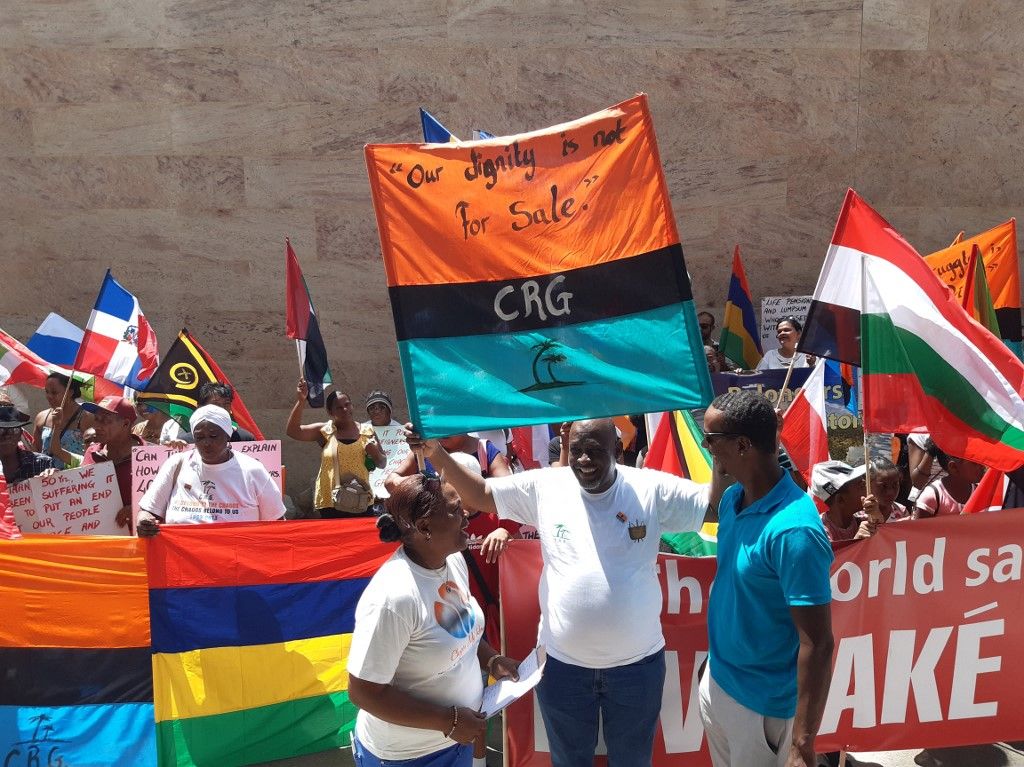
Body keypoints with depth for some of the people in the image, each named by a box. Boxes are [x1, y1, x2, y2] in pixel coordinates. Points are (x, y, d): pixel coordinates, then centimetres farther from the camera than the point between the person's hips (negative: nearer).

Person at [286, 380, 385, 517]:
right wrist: (301, 401, -17)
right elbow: (292, 431, -10)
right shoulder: (324, 431, 2)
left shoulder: (367, 432, 6)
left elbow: (382, 464, 13)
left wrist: (375, 453, -10)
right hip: (330, 503, -2)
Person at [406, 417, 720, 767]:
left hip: (637, 663, -1)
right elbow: (479, 494, -4)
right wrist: (436, 453, -16)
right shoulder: (544, 486, -8)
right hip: (562, 663, 1)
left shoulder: (652, 489, -11)